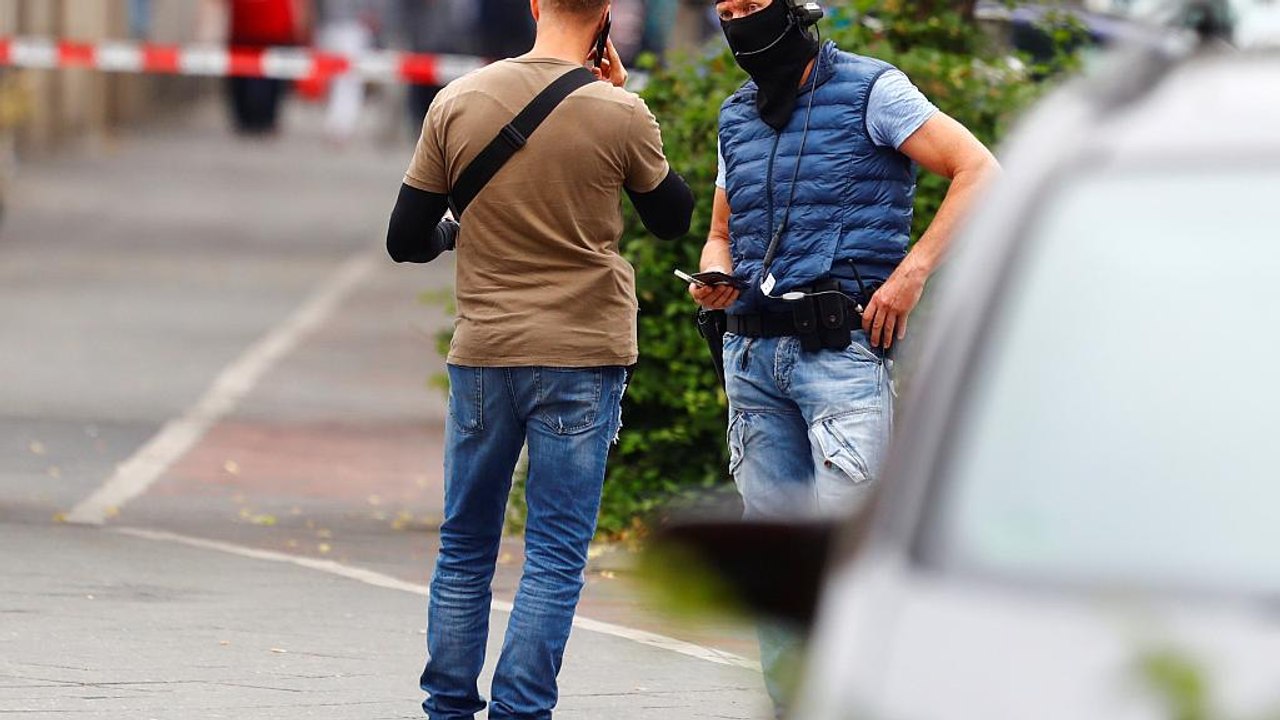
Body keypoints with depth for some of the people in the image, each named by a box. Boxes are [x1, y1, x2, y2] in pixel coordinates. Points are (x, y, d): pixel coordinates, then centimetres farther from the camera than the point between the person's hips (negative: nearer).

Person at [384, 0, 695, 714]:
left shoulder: (458, 102, -3)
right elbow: (674, 218, 10)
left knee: (465, 548, 14)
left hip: (482, 354, 2)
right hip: (583, 358, -2)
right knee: (556, 555, 1)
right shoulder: (620, 115, -9)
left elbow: (407, 242, 2)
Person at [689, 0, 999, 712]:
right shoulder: (738, 117, 17)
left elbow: (980, 172, -8)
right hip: (753, 352, 7)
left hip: (842, 350, -7)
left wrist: (912, 273, -14)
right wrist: (716, 278, 4)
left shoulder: (870, 92, -3)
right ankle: (794, 711, 12)